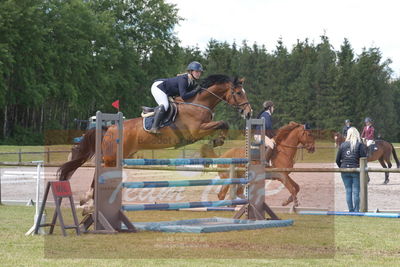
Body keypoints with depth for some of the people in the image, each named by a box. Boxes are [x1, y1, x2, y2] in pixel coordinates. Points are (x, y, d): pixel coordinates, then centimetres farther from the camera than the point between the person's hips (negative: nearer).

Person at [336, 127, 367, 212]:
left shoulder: (343, 145, 3)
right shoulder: (360, 145, -6)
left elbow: (337, 160, 3)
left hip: (345, 171, 3)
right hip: (356, 170, -3)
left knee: (348, 191, 9)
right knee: (356, 191, 3)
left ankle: (351, 211, 12)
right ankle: (356, 211, 3)